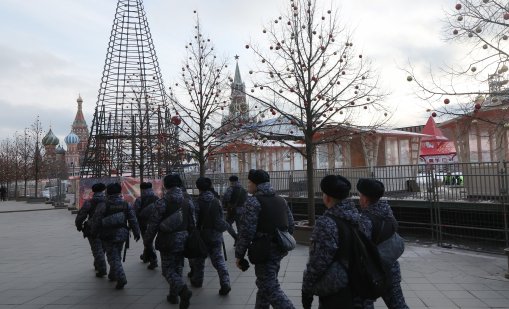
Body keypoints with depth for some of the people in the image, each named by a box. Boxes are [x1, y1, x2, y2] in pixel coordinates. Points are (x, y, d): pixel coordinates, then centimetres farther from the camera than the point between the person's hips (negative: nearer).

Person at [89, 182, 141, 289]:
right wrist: (137, 232, 8)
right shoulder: (126, 205, -1)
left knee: (113, 257, 0)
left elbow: (96, 220, -5)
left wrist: (94, 232, 9)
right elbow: (133, 220, 0)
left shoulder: (103, 205, -10)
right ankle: (113, 275, 36)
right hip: (121, 234, 4)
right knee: (116, 255, 21)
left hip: (108, 236, -3)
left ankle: (121, 278, -13)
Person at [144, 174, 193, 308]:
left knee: (168, 269, 3)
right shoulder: (188, 201, 2)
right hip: (183, 241, 5)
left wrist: (147, 240, 2)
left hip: (167, 241, -5)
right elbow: (192, 223, 8)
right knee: (178, 268, 18)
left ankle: (183, 290, -20)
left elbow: (153, 223, -11)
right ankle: (173, 295, 28)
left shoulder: (162, 202, -14)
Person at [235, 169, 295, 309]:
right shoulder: (281, 199, 10)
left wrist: (239, 255, -10)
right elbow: (290, 225, 14)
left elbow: (246, 231, -18)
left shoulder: (253, 201, -14)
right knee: (265, 283, 21)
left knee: (271, 288, -2)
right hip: (279, 249, 8)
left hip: (264, 251, -8)